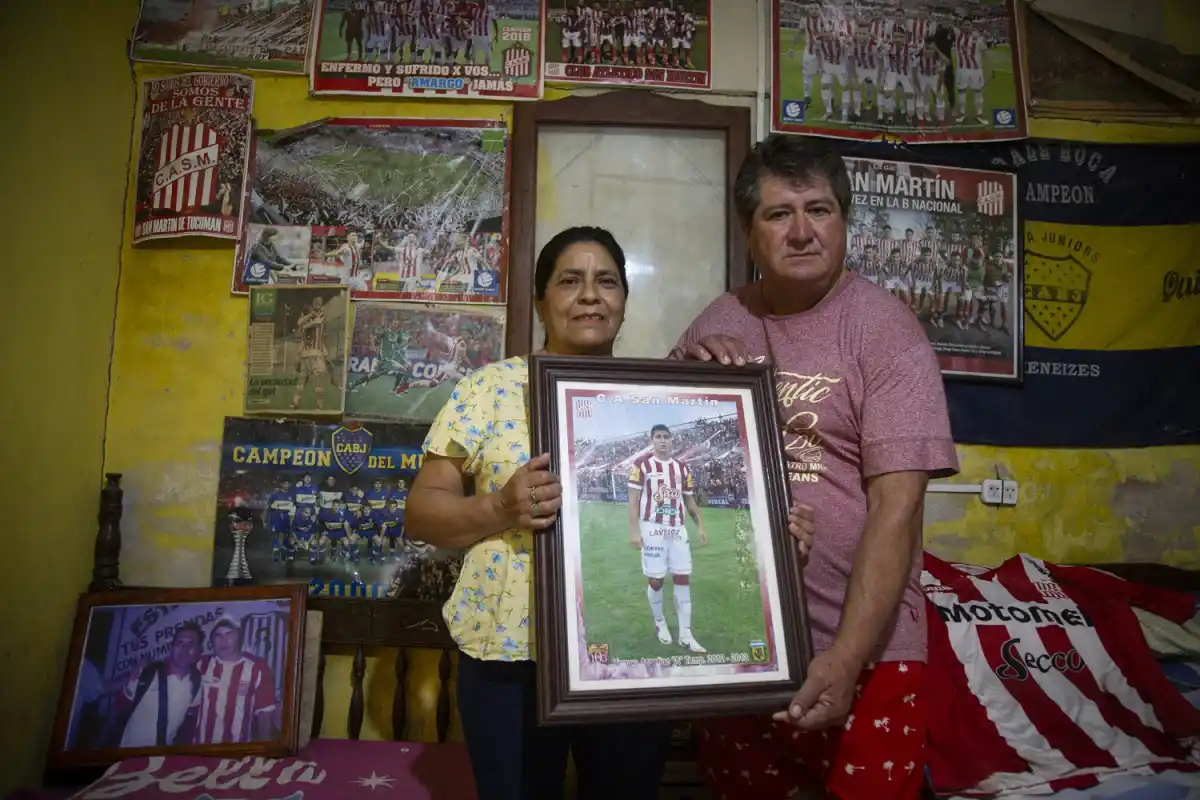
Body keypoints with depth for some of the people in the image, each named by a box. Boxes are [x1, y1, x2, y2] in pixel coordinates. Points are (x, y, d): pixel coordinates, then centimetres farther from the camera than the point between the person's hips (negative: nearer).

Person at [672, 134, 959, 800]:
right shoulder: (720, 321, 4)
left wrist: (846, 659, -21)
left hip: (862, 649, -4)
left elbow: (896, 507, -16)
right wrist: (687, 368, -9)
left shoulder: (884, 328, -10)